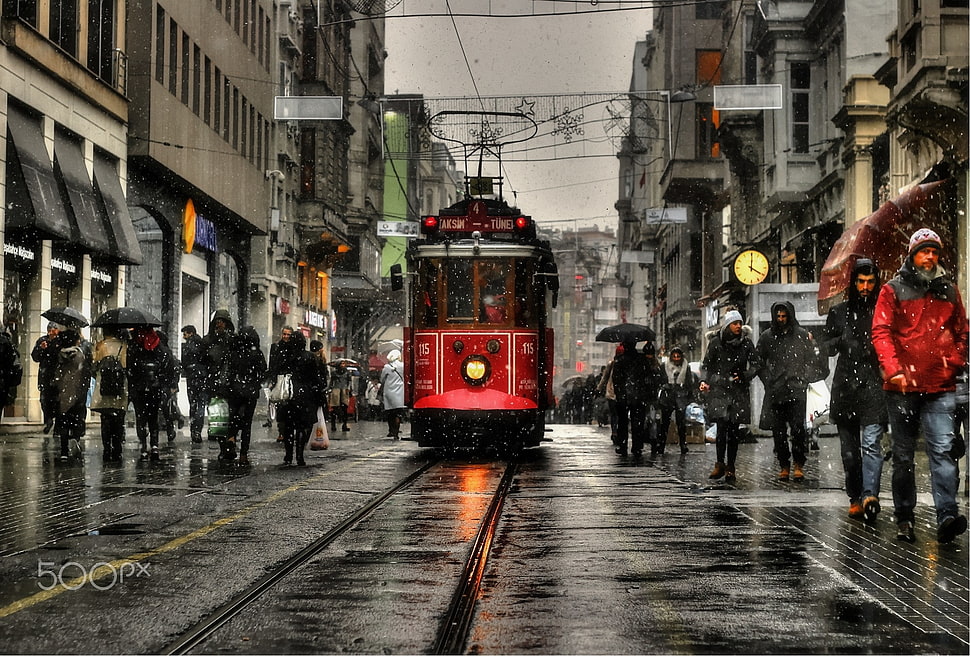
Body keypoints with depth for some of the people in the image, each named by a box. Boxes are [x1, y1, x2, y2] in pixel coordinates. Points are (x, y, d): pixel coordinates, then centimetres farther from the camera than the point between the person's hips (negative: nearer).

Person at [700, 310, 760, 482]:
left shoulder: (746, 342, 6)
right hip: (719, 388, -1)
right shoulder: (716, 342, 3)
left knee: (734, 429, 0)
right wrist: (704, 381, -6)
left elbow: (755, 364, 9)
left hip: (739, 389, 1)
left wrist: (745, 376, -7)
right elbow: (706, 364, 8)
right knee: (722, 426, -14)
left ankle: (731, 467, 6)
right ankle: (720, 463, -5)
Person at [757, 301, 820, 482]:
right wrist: (768, 380, 5)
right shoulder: (766, 337, 11)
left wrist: (804, 380, 1)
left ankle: (799, 464, -4)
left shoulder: (802, 335, 7)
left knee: (798, 427, -13)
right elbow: (760, 362, 17)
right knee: (778, 431, 2)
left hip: (797, 390, -2)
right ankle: (784, 466, 10)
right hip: (775, 391, 2)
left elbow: (811, 360, 11)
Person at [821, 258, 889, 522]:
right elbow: (825, 347, 13)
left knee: (871, 443, -16)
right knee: (850, 448, 8)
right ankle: (855, 498, 16)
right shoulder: (839, 312, 13)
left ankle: (870, 495, -27)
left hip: (874, 385, -3)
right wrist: (842, 341, -7)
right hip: (845, 386, 3)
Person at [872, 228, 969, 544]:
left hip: (940, 387, 1)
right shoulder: (893, 290, 4)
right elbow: (881, 332, -5)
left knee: (942, 450, -12)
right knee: (903, 455, 8)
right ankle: (904, 518, 16)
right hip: (903, 387, -1)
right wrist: (893, 369, -18)